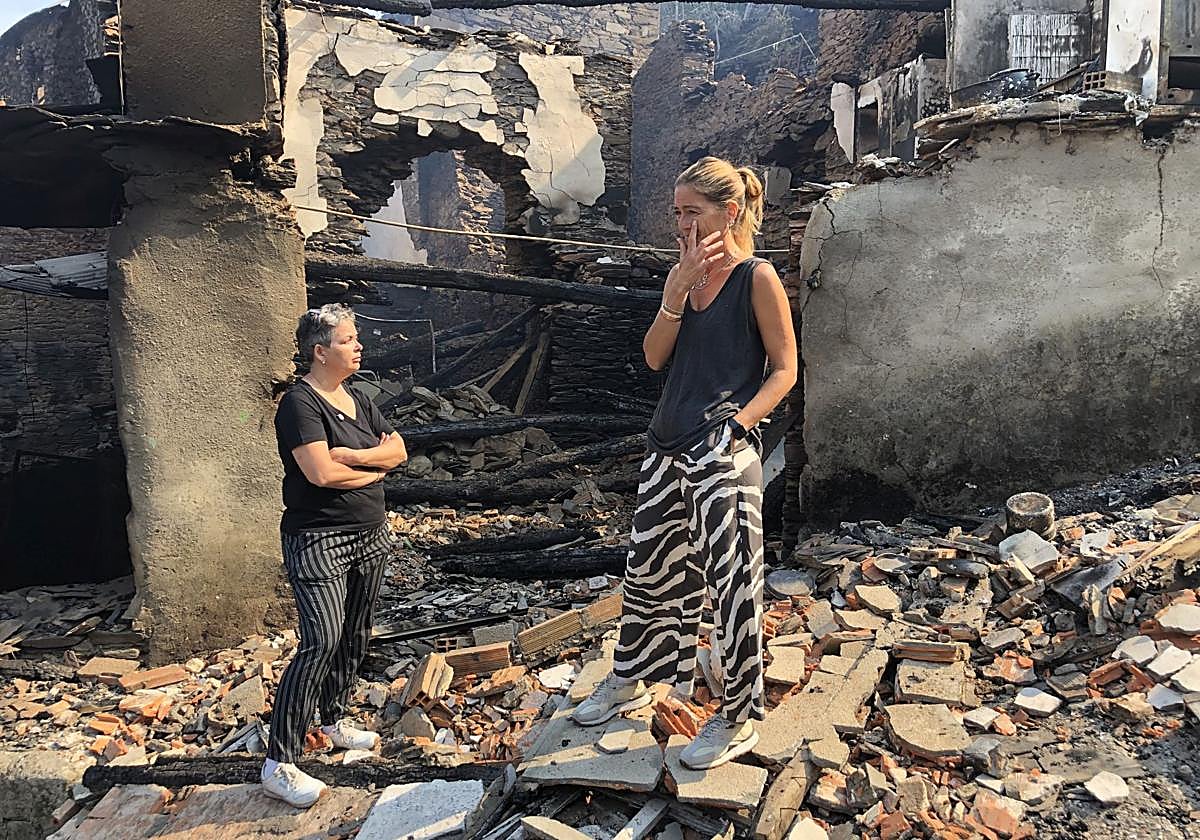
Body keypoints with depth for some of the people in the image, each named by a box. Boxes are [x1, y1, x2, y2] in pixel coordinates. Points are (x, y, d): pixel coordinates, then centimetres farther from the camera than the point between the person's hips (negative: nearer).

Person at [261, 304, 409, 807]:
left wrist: (353, 456, -12)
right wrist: (374, 468, -8)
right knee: (321, 642, -14)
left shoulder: (357, 401, 11)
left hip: (370, 535, 8)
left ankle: (335, 722, 35)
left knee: (355, 636, 15)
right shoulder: (300, 403, -14)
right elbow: (322, 473, -24)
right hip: (318, 541, -8)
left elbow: (399, 450, 6)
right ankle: (278, 765, -7)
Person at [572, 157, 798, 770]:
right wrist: (680, 288, -8)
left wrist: (736, 424, -18)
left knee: (731, 583, 0)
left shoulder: (757, 278, -6)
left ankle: (738, 720, 17)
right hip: (667, 447, 7)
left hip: (723, 456, -7)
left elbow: (785, 370, -6)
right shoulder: (683, 274, 11)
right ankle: (629, 681, 38)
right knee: (648, 569, 18)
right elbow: (654, 356, 3)